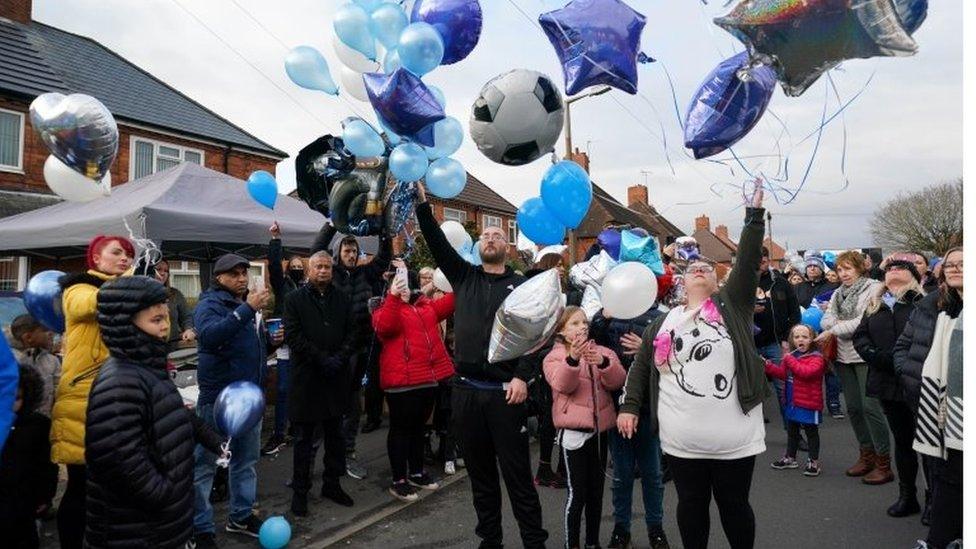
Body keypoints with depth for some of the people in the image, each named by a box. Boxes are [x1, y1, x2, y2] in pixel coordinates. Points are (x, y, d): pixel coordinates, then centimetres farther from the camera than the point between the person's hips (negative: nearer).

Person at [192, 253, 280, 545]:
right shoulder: (209, 304, -10)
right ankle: (199, 528, 9)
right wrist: (247, 309, -37)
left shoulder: (249, 303, 14)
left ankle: (241, 516, 30)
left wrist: (271, 341, 3)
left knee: (246, 459, 16)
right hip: (219, 396, -8)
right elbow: (209, 336, -32)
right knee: (204, 463, 0)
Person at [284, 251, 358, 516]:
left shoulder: (341, 298, 9)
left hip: (336, 377, 4)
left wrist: (340, 357, -11)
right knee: (304, 438, 6)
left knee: (335, 435, 13)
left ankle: (332, 484, 26)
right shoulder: (295, 299, -2)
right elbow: (293, 336, -10)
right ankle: (300, 490, 17)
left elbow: (352, 332, 5)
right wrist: (322, 359, -16)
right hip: (307, 377, -4)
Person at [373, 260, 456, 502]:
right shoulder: (386, 307, -4)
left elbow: (445, 307, 10)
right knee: (401, 428, 3)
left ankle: (417, 472, 31)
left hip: (430, 376, 7)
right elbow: (383, 327, -23)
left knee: (418, 426, 18)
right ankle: (399, 480, 11)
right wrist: (393, 296, -33)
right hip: (402, 379, -6)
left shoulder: (425, 305, 14)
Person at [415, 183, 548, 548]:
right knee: (480, 472, 13)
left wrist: (522, 376, -14)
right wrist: (422, 203, -9)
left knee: (517, 473, 2)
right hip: (465, 390, 3)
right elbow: (437, 243, 0)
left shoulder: (520, 285, 3)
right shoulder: (464, 277, 10)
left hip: (505, 391, -3)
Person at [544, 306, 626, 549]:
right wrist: (573, 358, -35)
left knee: (596, 491, 14)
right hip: (574, 431, -4)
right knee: (577, 492, -4)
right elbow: (562, 385, -19)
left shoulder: (603, 352, 9)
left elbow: (618, 381, -6)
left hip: (600, 429, 4)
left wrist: (603, 363, -26)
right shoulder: (555, 356, -1)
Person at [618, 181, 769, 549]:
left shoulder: (731, 306, 4)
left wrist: (754, 214, -9)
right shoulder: (663, 323, 9)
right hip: (682, 439, 2)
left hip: (734, 436, -1)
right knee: (691, 503, 14)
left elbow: (748, 261, -5)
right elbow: (641, 366, 12)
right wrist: (629, 406, 6)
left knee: (734, 504, 12)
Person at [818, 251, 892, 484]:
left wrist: (834, 330, -13)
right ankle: (867, 455, 24)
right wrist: (840, 323, -15)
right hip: (844, 356, 7)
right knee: (853, 407, 11)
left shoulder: (873, 288, -6)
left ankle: (883, 463, 0)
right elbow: (825, 320, 6)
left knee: (870, 407, -9)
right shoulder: (838, 293, 14)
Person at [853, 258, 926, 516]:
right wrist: (881, 359, -8)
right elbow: (860, 336, 8)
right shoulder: (875, 305, 14)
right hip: (888, 383, 5)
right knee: (902, 440, 14)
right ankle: (907, 497, 25)